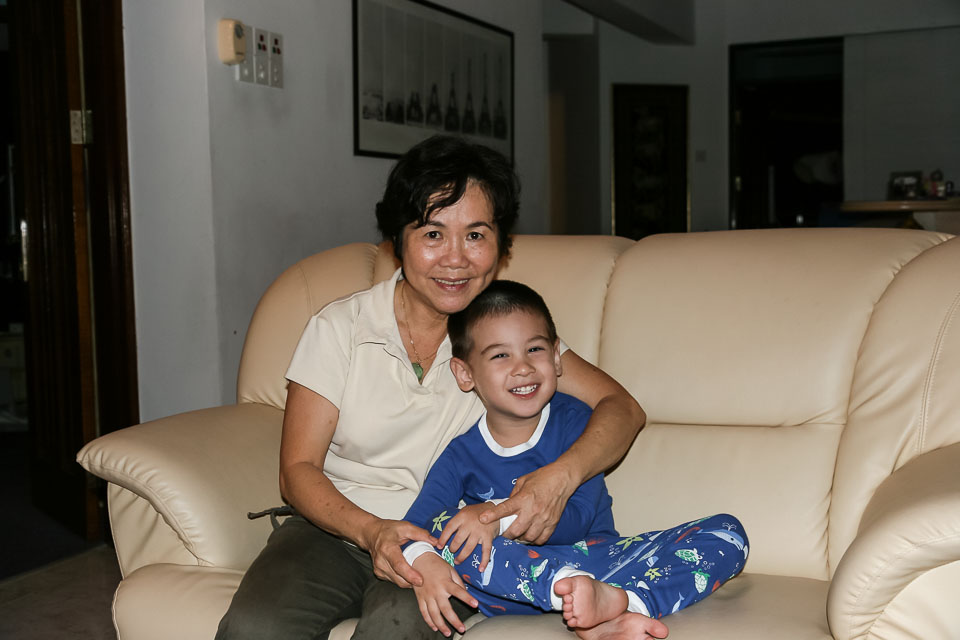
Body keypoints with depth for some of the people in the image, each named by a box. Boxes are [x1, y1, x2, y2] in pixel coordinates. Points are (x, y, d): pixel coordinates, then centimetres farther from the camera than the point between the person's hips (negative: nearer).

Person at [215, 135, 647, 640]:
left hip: (442, 543, 0)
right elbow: (298, 469, -4)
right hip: (335, 527, 1)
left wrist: (562, 475, -24)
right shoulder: (340, 328, -2)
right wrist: (372, 530, -24)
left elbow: (621, 408, -2)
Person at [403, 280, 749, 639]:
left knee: (728, 533, -14)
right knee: (442, 526, -30)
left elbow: (576, 521, -13)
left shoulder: (576, 421, -4)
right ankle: (598, 599, -41)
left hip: (596, 560, 1)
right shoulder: (461, 456, -3)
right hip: (514, 581, -1)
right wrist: (422, 561, -37)